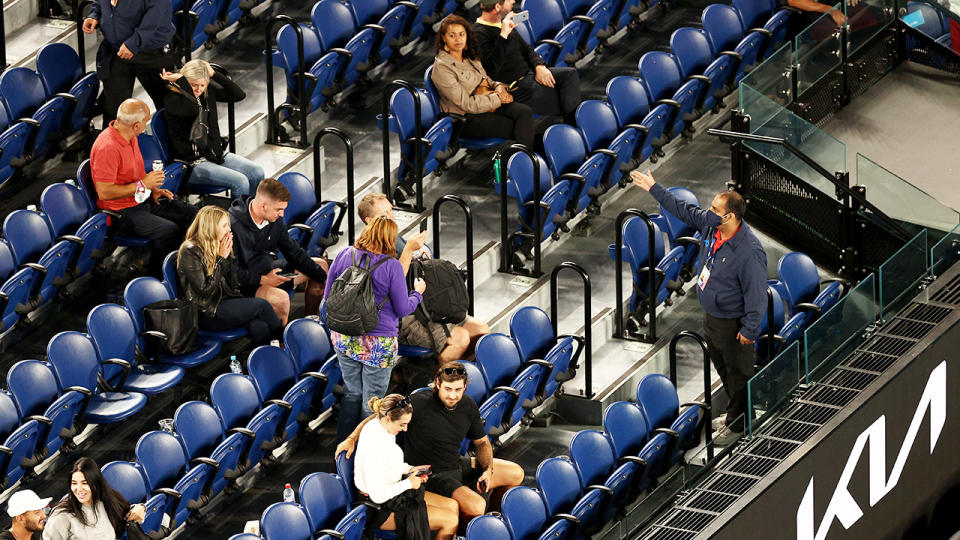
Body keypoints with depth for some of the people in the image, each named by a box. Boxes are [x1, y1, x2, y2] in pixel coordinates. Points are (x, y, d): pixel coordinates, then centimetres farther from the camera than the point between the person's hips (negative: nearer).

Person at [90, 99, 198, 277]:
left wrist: (153, 189, 6)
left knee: (192, 215, 1)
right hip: (121, 212, -10)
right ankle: (157, 275, -10)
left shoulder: (130, 137, 5)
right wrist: (142, 185, -20)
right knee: (169, 231, -28)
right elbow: (104, 192, -27)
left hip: (142, 200, 10)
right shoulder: (107, 147, -25)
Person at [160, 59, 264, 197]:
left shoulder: (208, 92, 5)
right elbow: (192, 109, -34)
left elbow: (239, 95, 0)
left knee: (257, 173, -2)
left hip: (215, 153, 8)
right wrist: (180, 79, -24)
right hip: (191, 163, -8)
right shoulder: (171, 99, -14)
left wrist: (214, 74, -7)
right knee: (240, 182, -21)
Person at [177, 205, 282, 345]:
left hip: (223, 302, 7)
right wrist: (221, 259, -13)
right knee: (262, 305, -17)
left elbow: (233, 284, 13)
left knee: (259, 328, -22)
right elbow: (206, 290, -17)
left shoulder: (217, 247, 12)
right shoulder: (190, 252, -12)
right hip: (206, 315, -7)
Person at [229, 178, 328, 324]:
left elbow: (294, 253, 8)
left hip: (270, 270, 9)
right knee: (281, 298, -38)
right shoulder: (234, 225, -25)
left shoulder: (275, 221, -1)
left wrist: (324, 278, 4)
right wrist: (262, 279, -25)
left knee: (320, 265, 15)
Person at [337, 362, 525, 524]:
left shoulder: (468, 406, -2)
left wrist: (488, 470, -5)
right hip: (431, 476, -7)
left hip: (457, 465, 7)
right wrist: (352, 439, -21)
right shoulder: (420, 403, -23)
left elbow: (481, 442, 12)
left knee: (516, 473, 10)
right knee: (475, 506, -31)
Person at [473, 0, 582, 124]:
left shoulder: (504, 23, 13)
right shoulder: (479, 33, -17)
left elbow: (526, 49, 22)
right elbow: (491, 69, -28)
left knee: (570, 73, -9)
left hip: (528, 74, 9)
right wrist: (503, 35, -31)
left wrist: (539, 66, 0)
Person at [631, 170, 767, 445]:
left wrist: (749, 330, -21)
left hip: (732, 324, -9)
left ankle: (737, 425, 28)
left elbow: (756, 295, -27)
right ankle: (735, 413, 45)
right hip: (711, 315, 9)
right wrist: (654, 188, 12)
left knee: (738, 373, 10)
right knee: (721, 365, 26)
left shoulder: (749, 252, -34)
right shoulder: (710, 224, -10)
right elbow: (683, 210, 8)